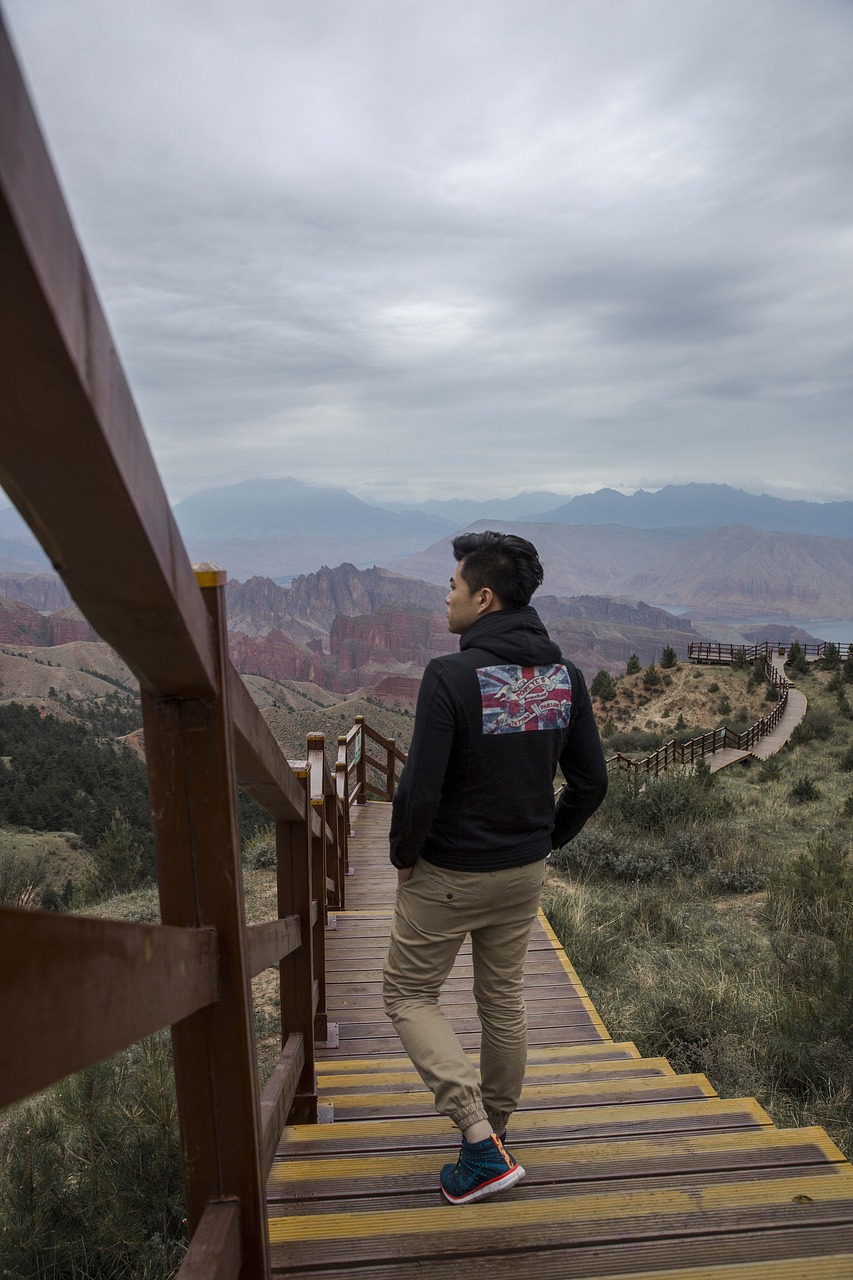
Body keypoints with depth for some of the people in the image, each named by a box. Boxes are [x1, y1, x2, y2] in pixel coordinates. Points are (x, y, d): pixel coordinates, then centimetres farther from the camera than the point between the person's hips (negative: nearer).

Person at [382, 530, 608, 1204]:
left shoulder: (451, 676, -24)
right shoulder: (565, 676, -4)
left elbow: (420, 789, -24)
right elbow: (592, 781, 2)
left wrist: (403, 857, -6)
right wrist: (544, 842, 13)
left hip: (448, 875, -6)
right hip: (525, 873, 6)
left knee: (409, 995, 14)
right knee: (504, 999, 23)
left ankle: (481, 1142, 7)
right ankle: (496, 1128, 41)